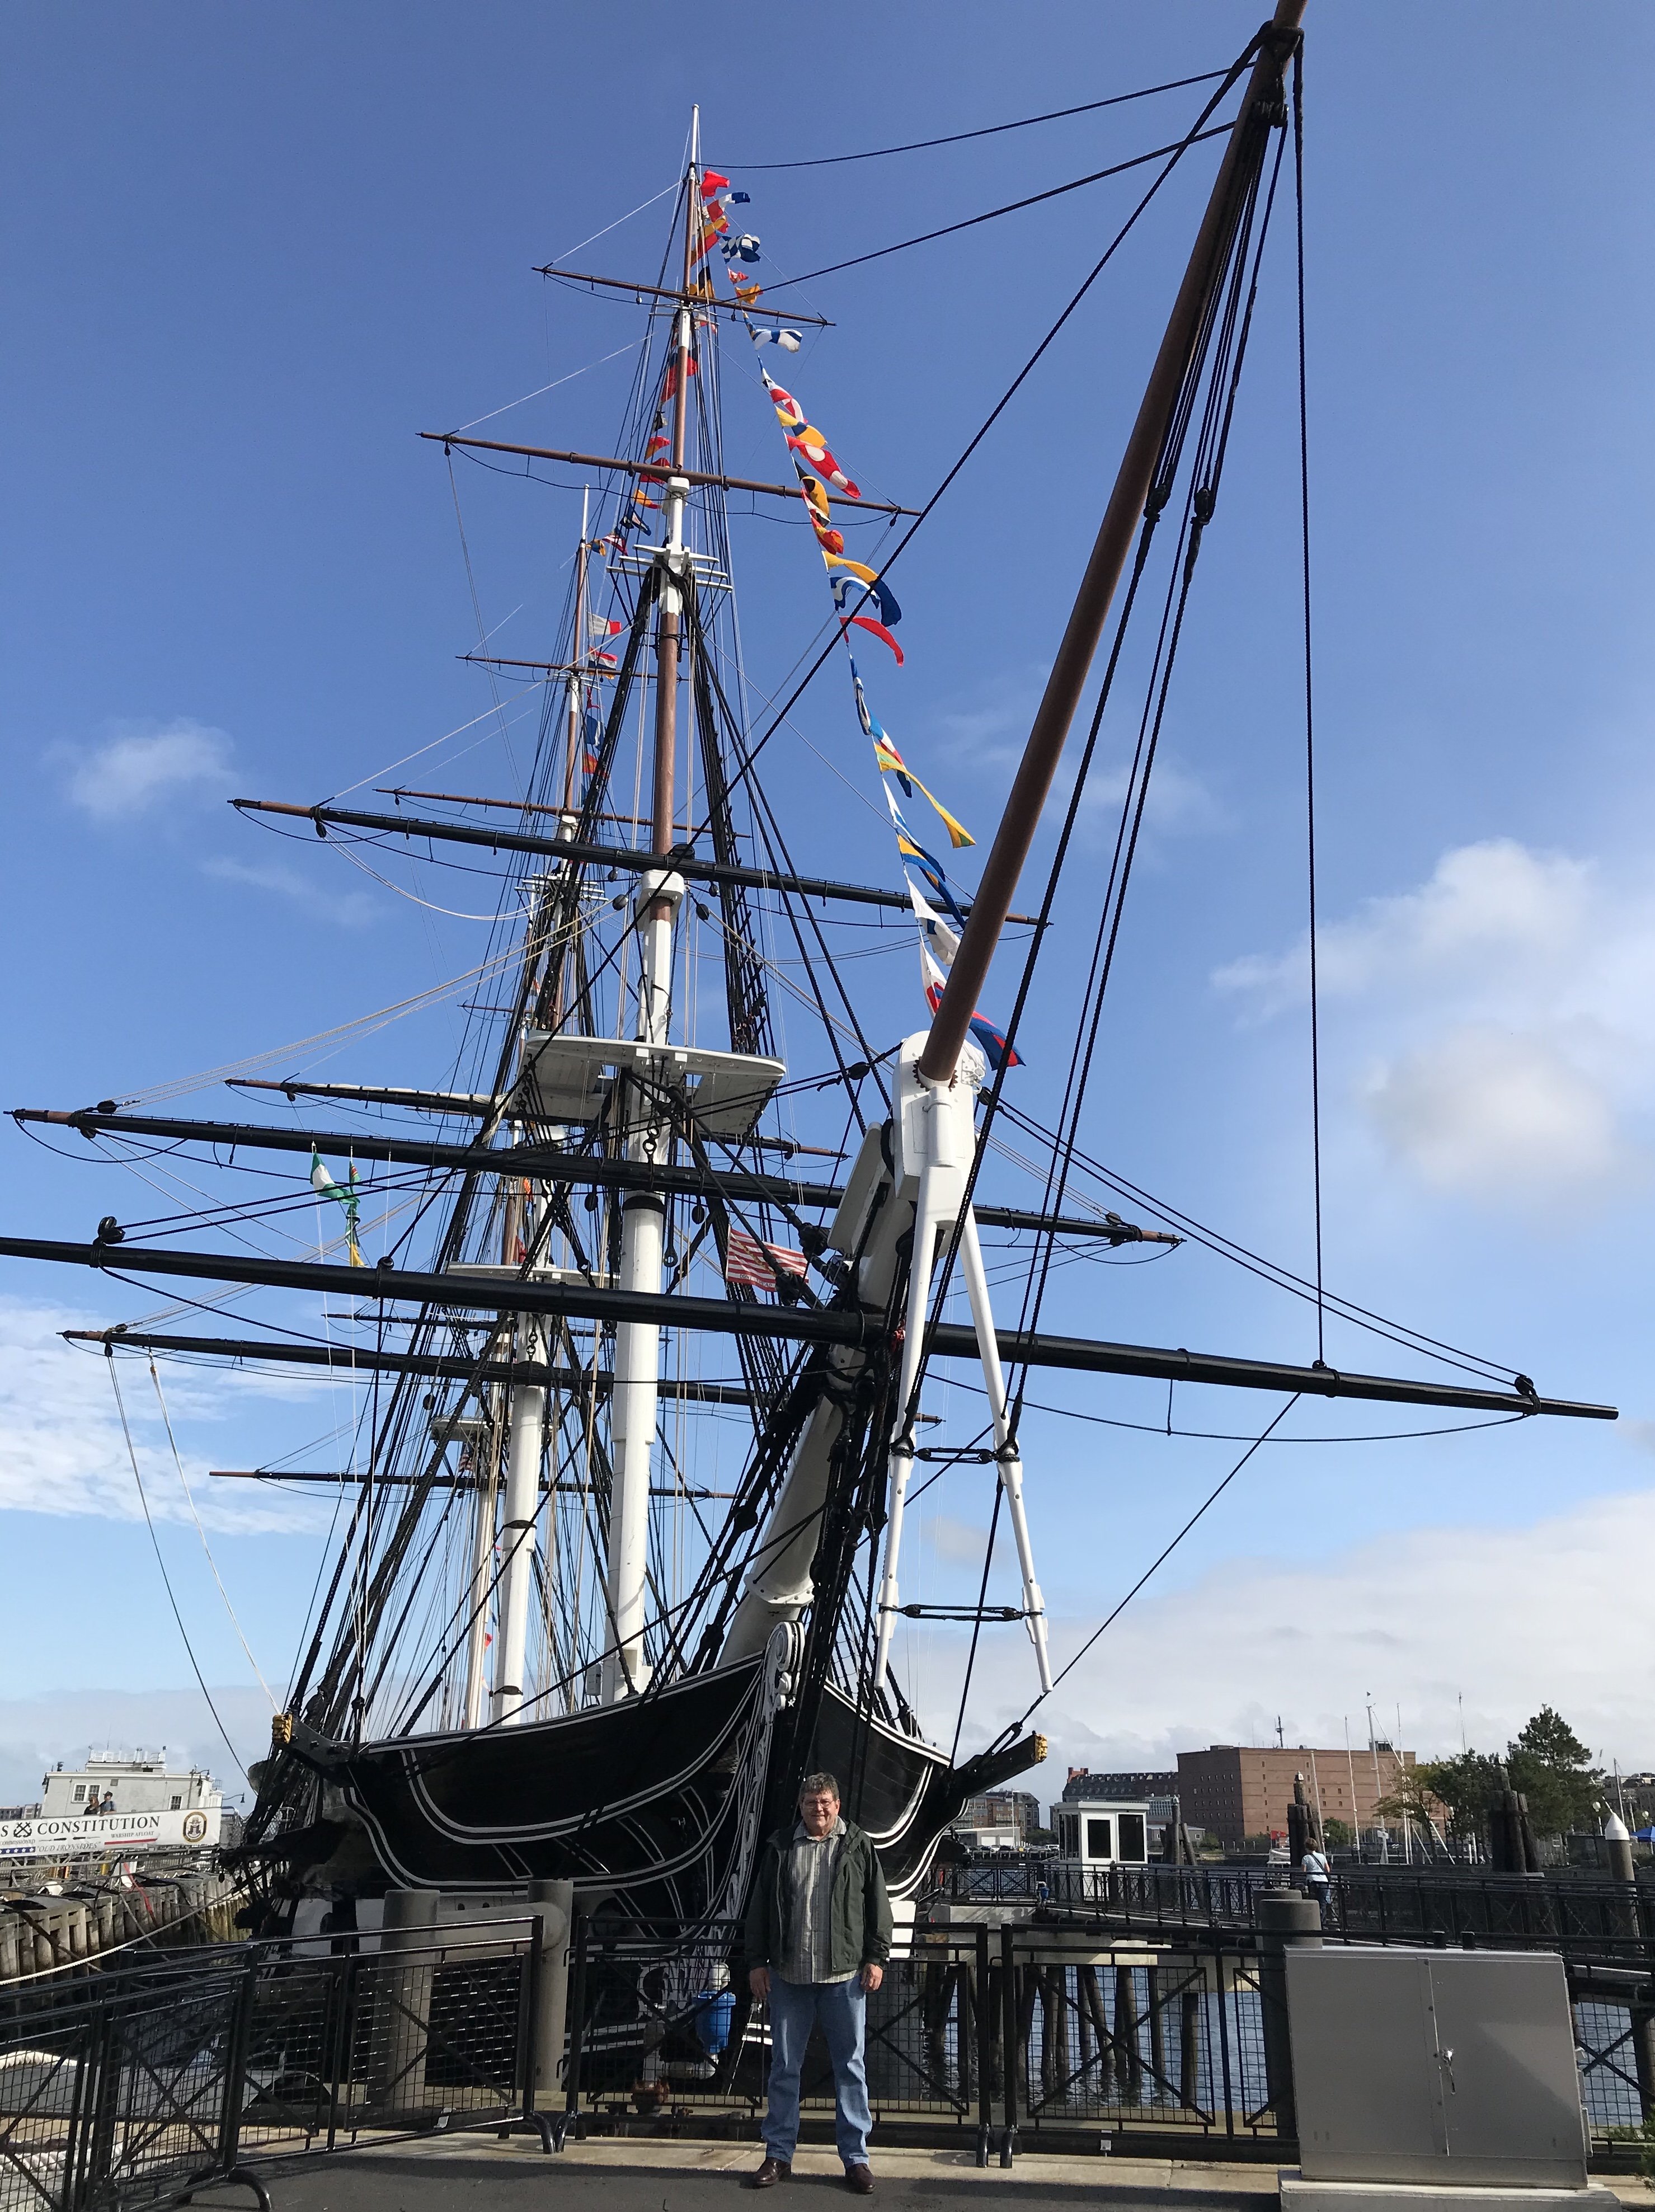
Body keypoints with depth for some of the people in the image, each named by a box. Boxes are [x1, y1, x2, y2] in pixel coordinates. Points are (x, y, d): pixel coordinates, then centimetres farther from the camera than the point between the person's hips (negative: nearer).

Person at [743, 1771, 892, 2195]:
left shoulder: (858, 1846, 1)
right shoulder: (780, 1847, 3)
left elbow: (877, 1905, 3)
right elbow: (760, 1908, 7)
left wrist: (876, 1958, -2)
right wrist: (757, 1961, 4)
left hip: (844, 1975, -1)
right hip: (788, 1974, 1)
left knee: (850, 2068, 6)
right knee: (784, 2068, 9)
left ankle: (855, 2157, 16)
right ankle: (779, 2155, 20)